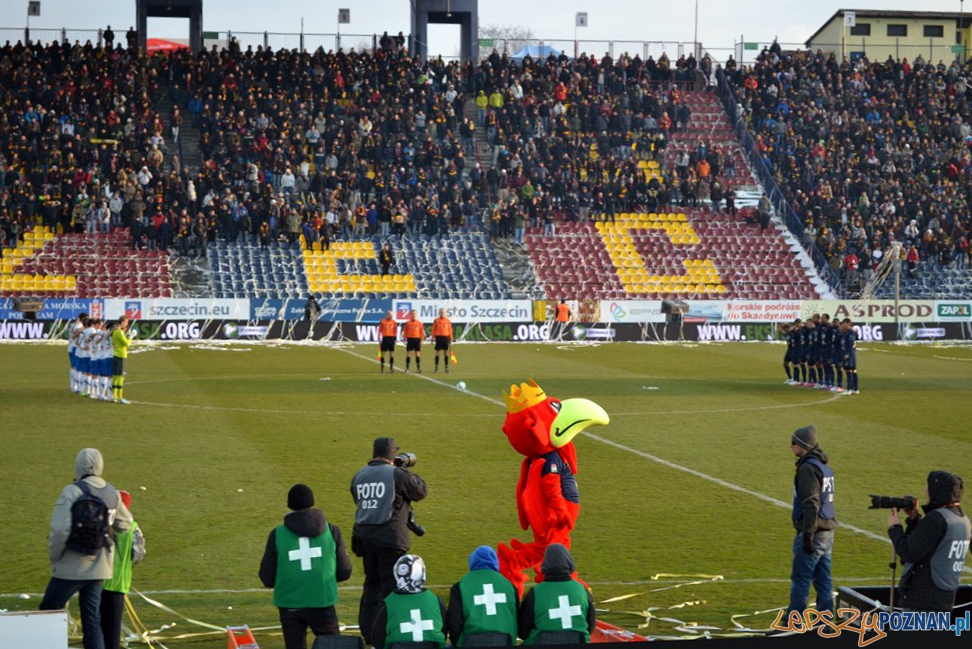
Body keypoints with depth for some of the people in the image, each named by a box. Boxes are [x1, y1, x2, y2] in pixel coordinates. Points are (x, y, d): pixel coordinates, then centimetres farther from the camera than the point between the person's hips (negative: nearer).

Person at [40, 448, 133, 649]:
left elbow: (59, 530, -19)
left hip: (71, 567, -5)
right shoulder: (112, 493, 2)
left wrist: (54, 558, -6)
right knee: (92, 620, 10)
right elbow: (124, 524, 15)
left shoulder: (72, 491, -14)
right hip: (99, 568, 5)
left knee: (48, 612, 9)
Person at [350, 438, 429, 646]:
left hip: (365, 536, 6)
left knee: (372, 584, 18)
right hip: (390, 539, -6)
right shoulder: (397, 475, -11)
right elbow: (422, 490, 1)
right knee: (390, 586, 0)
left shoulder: (359, 476, 8)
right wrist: (408, 474, 16)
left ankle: (368, 631, 20)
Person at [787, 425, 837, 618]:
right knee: (823, 580, 11)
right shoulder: (824, 466, 14)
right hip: (827, 533, 9)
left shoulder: (808, 468, -16)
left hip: (813, 534, -9)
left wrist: (808, 535, -22)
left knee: (800, 579, -2)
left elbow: (811, 504, -22)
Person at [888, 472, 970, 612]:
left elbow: (909, 553, -18)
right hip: (945, 598, 9)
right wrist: (914, 520, 13)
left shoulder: (937, 519, -19)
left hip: (922, 598, -9)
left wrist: (894, 528, -5)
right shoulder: (962, 520, 10)